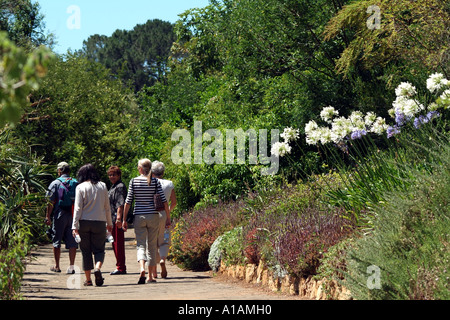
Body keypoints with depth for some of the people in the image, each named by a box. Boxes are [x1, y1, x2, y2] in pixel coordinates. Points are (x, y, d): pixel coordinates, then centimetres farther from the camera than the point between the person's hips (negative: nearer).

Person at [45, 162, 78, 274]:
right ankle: (71, 266, -1)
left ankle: (57, 266, 13)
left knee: (56, 241, 8)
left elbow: (51, 202, -7)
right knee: (72, 241, 4)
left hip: (60, 215, -3)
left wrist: (48, 216, -3)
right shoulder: (76, 183, 6)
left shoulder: (55, 183, -4)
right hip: (73, 215, 3)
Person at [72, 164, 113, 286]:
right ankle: (97, 268, -22)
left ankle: (88, 279, 9)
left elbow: (78, 208, -7)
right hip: (99, 222, 1)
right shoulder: (102, 186, 5)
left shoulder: (81, 187, -3)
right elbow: (107, 207, 9)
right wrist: (109, 223, 18)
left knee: (86, 251, 7)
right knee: (99, 249, 7)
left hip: (84, 222, -1)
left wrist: (75, 226, -6)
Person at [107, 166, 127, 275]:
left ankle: (121, 268, -7)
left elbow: (120, 204, -19)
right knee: (115, 243, 13)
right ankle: (120, 267, 19)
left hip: (117, 220, -11)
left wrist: (119, 218, -26)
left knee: (118, 242, -9)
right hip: (113, 220, 11)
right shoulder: (113, 186, 20)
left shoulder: (120, 186, -11)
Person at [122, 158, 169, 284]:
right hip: (153, 216, 1)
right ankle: (150, 276, 11)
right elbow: (164, 201, -3)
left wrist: (124, 219, 4)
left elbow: (128, 201, -2)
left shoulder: (134, 181, -1)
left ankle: (142, 268, -25)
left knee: (140, 245, 2)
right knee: (152, 246, 9)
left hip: (139, 216, -1)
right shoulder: (155, 181, 0)